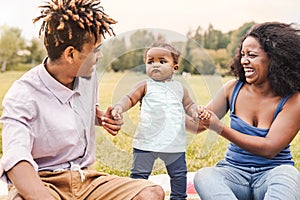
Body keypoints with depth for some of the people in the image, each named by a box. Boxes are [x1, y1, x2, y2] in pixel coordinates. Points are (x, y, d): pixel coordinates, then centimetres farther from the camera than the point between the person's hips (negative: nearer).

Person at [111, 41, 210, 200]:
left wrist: (197, 112, -6)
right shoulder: (145, 86, 1)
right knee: (139, 173, 3)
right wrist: (119, 107, -24)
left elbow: (189, 105, 16)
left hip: (174, 143, 3)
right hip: (146, 141, -3)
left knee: (179, 174, 14)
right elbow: (129, 98, -4)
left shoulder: (179, 88, 10)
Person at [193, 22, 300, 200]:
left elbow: (269, 148, -15)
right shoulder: (233, 89, 3)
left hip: (271, 173, -2)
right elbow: (199, 123, 8)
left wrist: (220, 128, -21)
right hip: (234, 170, 2)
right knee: (203, 176, -30)